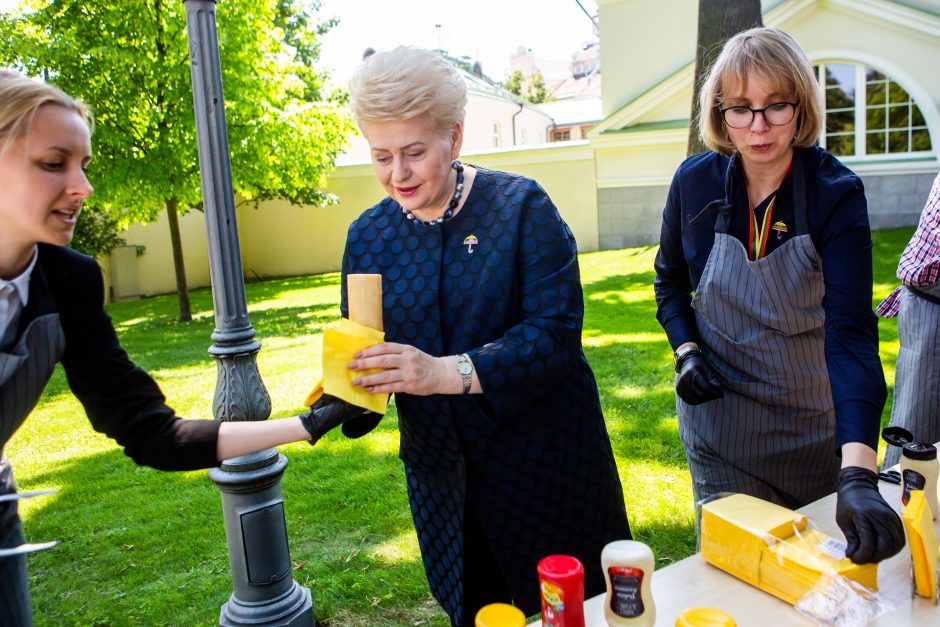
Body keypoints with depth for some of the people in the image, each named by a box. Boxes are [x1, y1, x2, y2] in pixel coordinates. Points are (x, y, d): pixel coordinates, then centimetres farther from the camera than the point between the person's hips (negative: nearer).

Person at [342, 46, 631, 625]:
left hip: (544, 464, -3)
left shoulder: (521, 207, -12)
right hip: (442, 479, 4)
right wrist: (348, 389, -19)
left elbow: (555, 332, -21)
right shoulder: (368, 236, 1)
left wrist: (448, 372, -32)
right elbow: (361, 349, 5)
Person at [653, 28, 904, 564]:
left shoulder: (836, 192, -20)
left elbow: (851, 329, -30)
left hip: (814, 420, 0)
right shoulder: (695, 182, -12)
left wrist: (859, 477, -40)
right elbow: (670, 280, 6)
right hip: (719, 411, 1)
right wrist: (685, 352, -12)